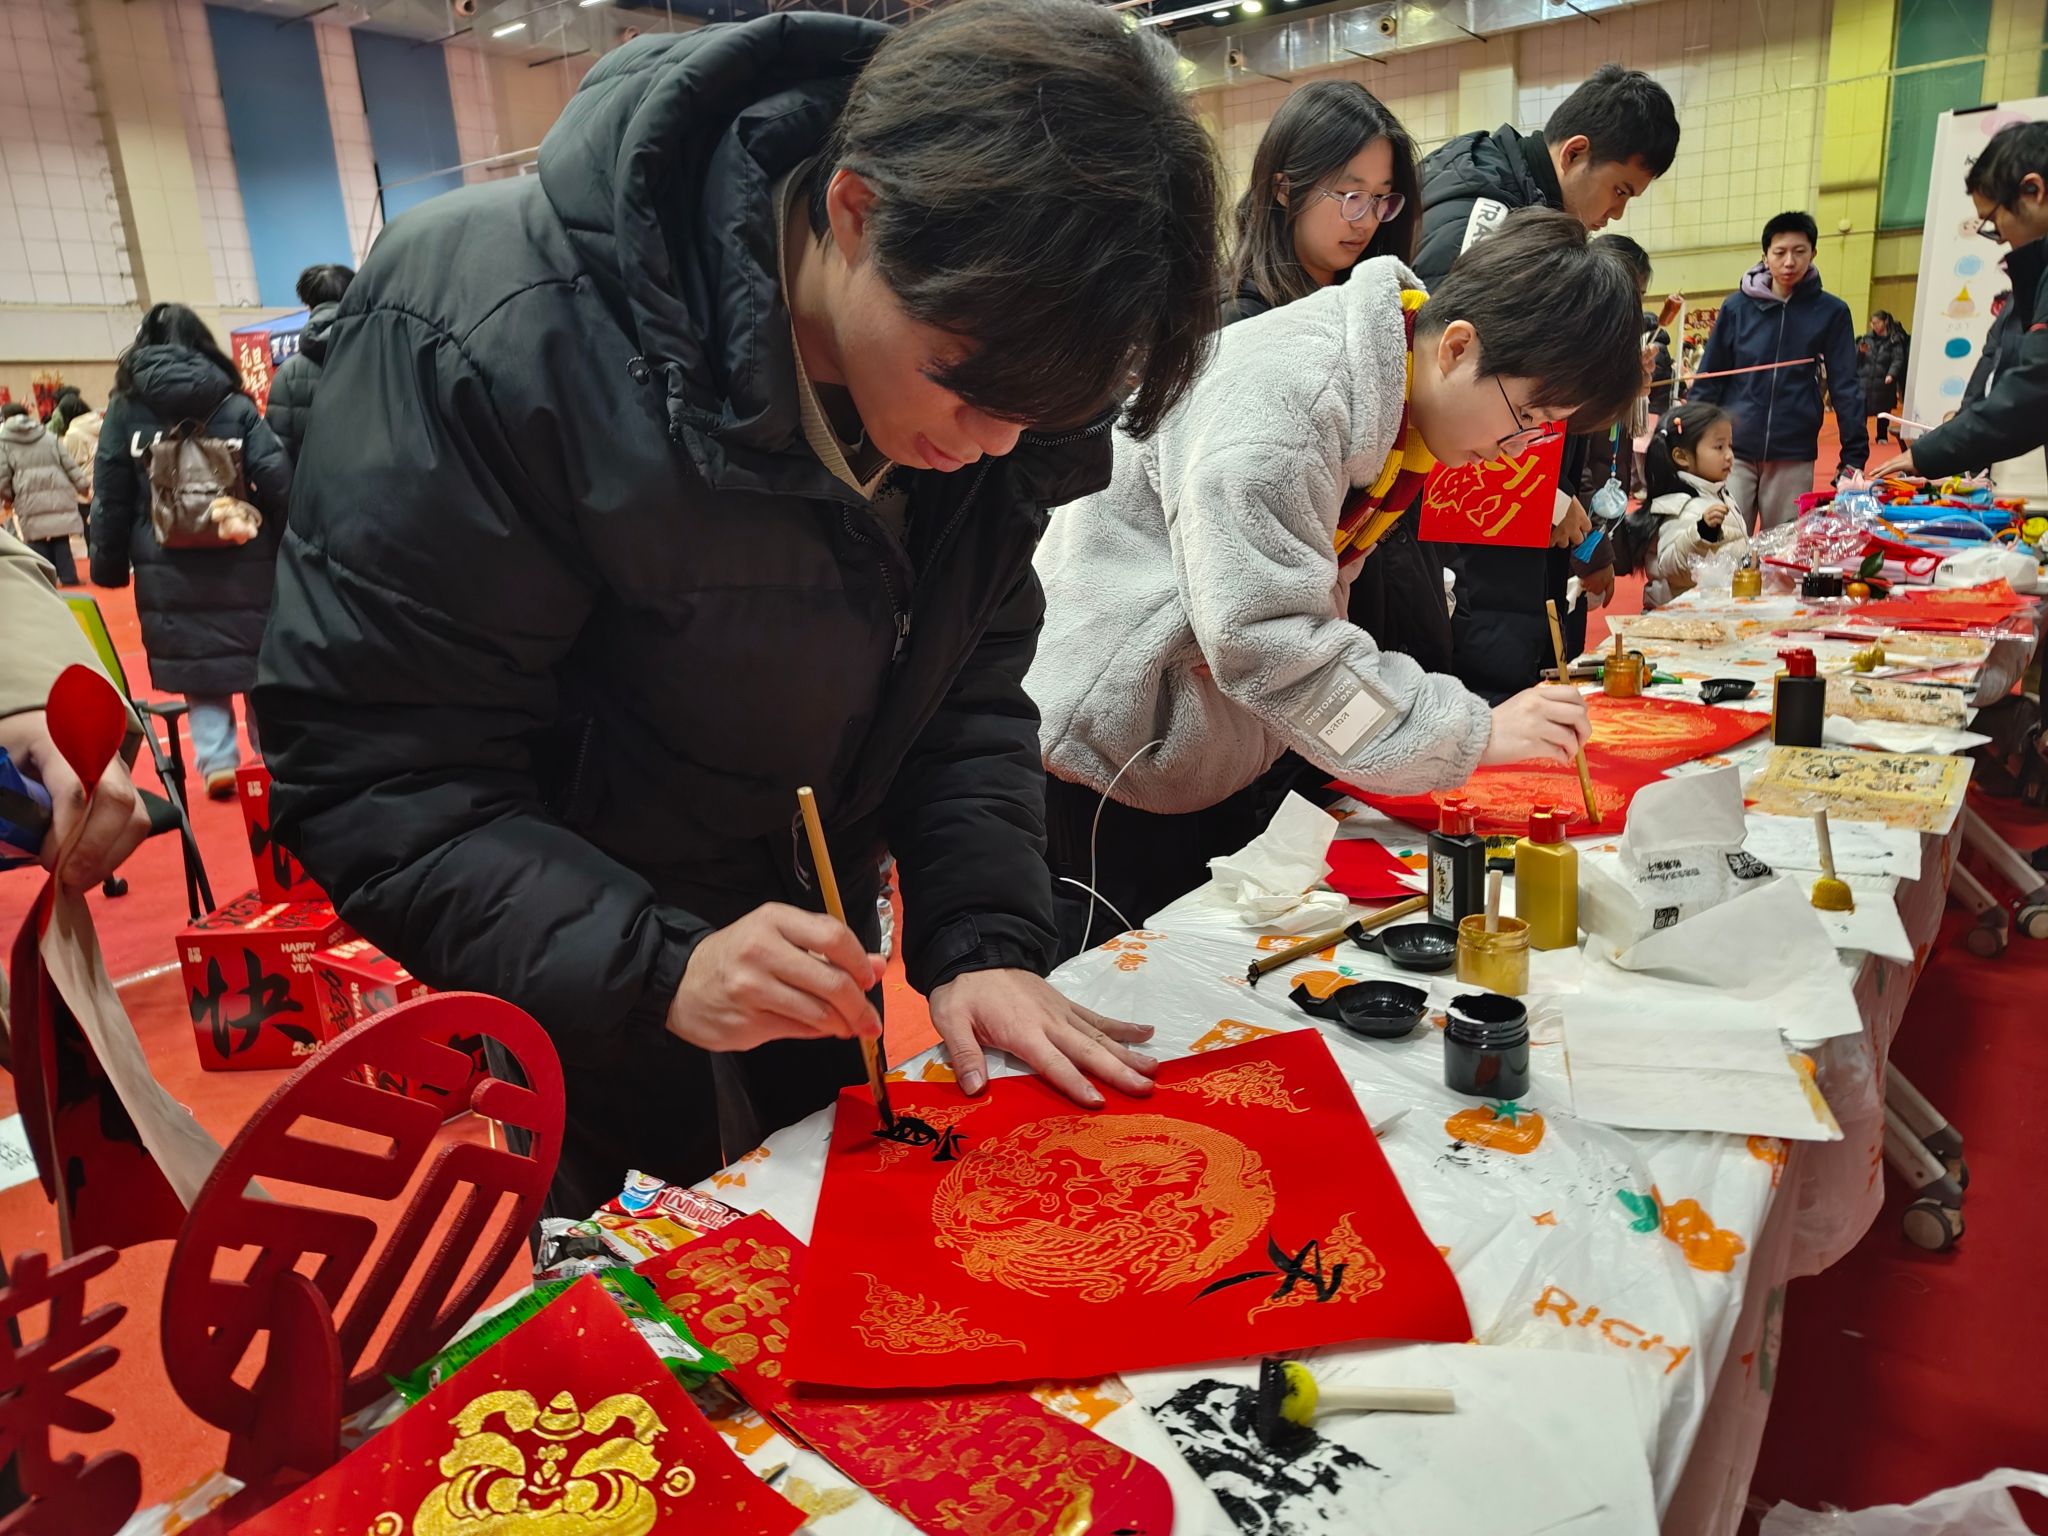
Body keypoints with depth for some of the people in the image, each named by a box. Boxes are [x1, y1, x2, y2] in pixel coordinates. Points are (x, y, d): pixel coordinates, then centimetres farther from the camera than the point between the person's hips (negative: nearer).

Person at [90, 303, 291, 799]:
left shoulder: (125, 410, 3)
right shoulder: (233, 404, 1)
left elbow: (110, 498, 1)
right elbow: (276, 481, -7)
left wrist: (109, 564, 7)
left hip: (168, 568, 0)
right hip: (240, 558, 0)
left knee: (193, 660, 9)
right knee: (259, 657, 11)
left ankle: (216, 760, 3)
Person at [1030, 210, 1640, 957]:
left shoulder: (1387, 401, 6)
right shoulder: (1285, 391, -23)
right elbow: (1263, 637, -29)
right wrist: (1471, 733, -24)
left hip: (1207, 780, 9)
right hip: (1094, 782, -9)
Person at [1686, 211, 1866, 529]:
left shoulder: (1831, 312, 3)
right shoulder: (1737, 306, 3)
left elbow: (1844, 387, 3)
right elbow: (1708, 379, 5)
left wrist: (1854, 456, -2)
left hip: (1794, 457, 0)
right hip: (1733, 451, 0)